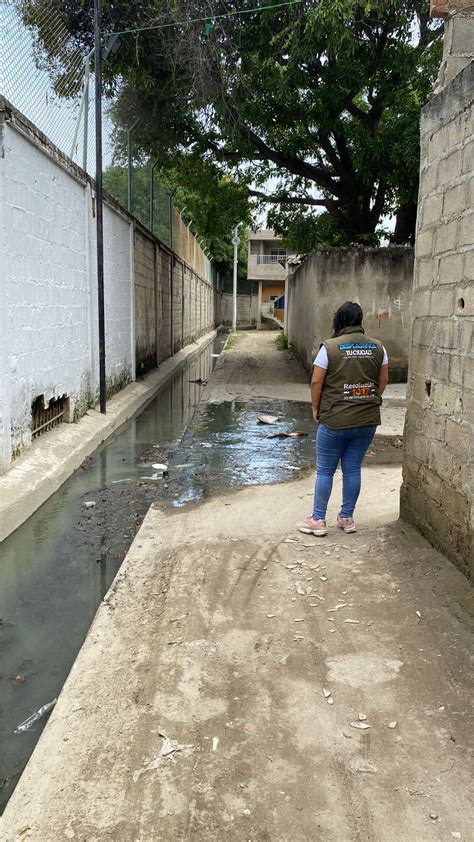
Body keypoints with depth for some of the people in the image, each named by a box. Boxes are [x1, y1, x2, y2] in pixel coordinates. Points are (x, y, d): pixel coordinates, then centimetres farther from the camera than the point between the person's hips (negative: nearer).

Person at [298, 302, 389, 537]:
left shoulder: (330, 347, -10)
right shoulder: (377, 347, 3)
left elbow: (316, 382, -9)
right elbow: (383, 380, 9)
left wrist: (315, 408, 4)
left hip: (335, 421, -4)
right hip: (367, 420, 4)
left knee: (324, 471, 7)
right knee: (353, 469, 13)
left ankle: (318, 520, 14)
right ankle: (347, 518, 23)